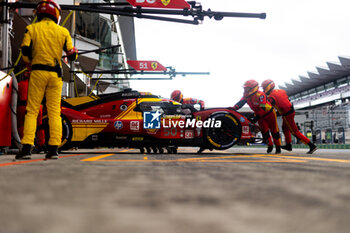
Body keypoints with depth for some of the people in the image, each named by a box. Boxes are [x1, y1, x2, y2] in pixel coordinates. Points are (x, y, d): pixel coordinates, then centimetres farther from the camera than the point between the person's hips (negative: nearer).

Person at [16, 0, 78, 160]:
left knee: (32, 111, 1)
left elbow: (25, 50, -5)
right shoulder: (63, 31, 7)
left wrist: (30, 64, 13)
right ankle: (54, 148, 1)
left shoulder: (32, 29, 4)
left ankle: (27, 148, -7)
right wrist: (74, 52, 28)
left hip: (38, 72, -1)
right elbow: (71, 55, 4)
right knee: (54, 112, 4)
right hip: (55, 74, 1)